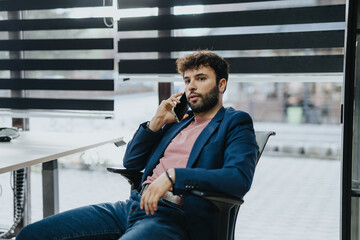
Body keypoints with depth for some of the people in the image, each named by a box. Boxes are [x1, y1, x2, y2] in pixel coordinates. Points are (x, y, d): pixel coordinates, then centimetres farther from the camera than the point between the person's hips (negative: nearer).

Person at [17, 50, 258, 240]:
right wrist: (156, 121, 10)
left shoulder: (235, 123, 5)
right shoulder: (179, 118, 24)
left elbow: (239, 178, -15)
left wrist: (173, 176, -22)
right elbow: (131, 162, 23)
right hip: (135, 205, 7)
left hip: (174, 217, -7)